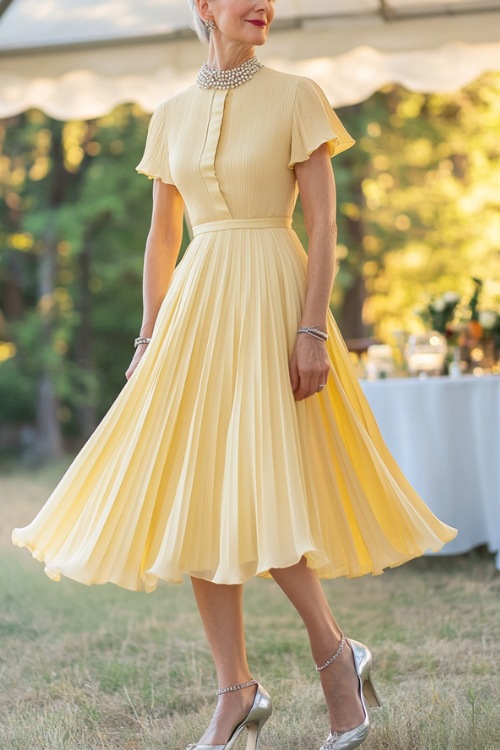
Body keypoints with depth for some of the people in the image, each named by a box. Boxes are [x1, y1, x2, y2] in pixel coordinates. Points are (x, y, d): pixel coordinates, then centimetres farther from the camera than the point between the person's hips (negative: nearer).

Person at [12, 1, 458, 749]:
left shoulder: (297, 97, 0)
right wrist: (149, 340, 10)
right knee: (196, 502, 0)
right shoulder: (171, 116, 13)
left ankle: (335, 654, 9)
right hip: (197, 307, 5)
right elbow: (161, 238, 15)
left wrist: (312, 329, -15)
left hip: (272, 303, -5)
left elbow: (323, 223, -6)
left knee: (258, 496, -14)